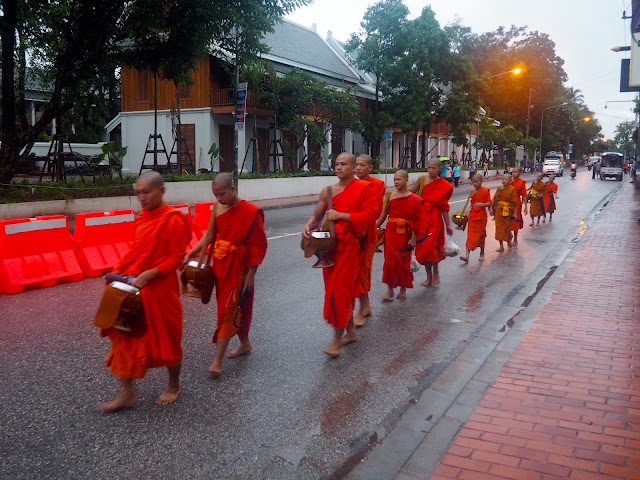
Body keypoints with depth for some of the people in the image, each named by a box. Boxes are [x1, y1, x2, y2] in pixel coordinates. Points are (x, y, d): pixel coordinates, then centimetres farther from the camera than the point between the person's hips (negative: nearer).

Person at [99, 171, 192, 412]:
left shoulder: (173, 220, -14)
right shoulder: (142, 216, 8)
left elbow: (176, 259, -15)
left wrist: (147, 275, -22)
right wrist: (119, 271, 5)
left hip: (160, 290, -7)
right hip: (134, 288, 7)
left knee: (166, 338, 9)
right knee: (125, 337, 7)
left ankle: (173, 385, 31)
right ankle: (128, 392, 18)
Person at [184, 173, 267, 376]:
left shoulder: (250, 212, -17)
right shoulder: (218, 207, 2)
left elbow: (258, 246, -14)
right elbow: (210, 235, 12)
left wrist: (251, 274, -14)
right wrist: (191, 253, 4)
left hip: (237, 266, -7)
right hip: (220, 264, 7)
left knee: (228, 310, -4)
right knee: (233, 307, 17)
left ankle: (217, 360, -1)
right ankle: (245, 343, 36)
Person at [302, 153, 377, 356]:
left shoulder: (364, 187, -4)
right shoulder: (328, 191, 11)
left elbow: (369, 215, -13)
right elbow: (317, 216, 13)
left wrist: (341, 215, -16)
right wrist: (308, 227, -9)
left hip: (348, 244, -6)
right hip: (329, 243, 6)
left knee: (339, 290, -8)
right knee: (345, 289, 14)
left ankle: (337, 339, 2)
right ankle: (350, 331, 29)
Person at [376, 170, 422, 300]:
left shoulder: (413, 199, -6)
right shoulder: (391, 195, 4)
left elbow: (414, 220, -7)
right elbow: (384, 214, 8)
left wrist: (413, 238, -9)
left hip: (404, 232, -3)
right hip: (390, 231, 3)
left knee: (403, 260, 7)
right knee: (390, 259, 3)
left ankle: (403, 289, 22)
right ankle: (390, 290, 12)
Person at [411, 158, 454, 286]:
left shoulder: (443, 185, -1)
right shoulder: (422, 179, 4)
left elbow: (444, 207, 3)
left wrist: (448, 225, 4)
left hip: (434, 218, -3)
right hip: (421, 217, 3)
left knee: (430, 247, -14)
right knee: (422, 247, 5)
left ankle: (435, 271, 13)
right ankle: (429, 276, 19)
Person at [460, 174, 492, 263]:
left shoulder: (485, 191, -9)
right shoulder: (473, 192, 9)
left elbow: (490, 203, -11)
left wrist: (482, 204, -27)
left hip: (481, 216, -5)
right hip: (472, 215, 5)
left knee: (480, 235, 5)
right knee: (470, 235, -2)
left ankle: (482, 254, 22)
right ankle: (467, 255, -8)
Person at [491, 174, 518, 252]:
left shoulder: (512, 189, -8)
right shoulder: (499, 189, 4)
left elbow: (514, 202, -9)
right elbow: (494, 199, 6)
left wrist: (515, 213, -9)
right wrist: (492, 208, 0)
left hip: (507, 211, -4)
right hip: (498, 210, 4)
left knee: (507, 227, 5)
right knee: (499, 227, 6)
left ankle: (509, 241, 31)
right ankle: (501, 246, 14)